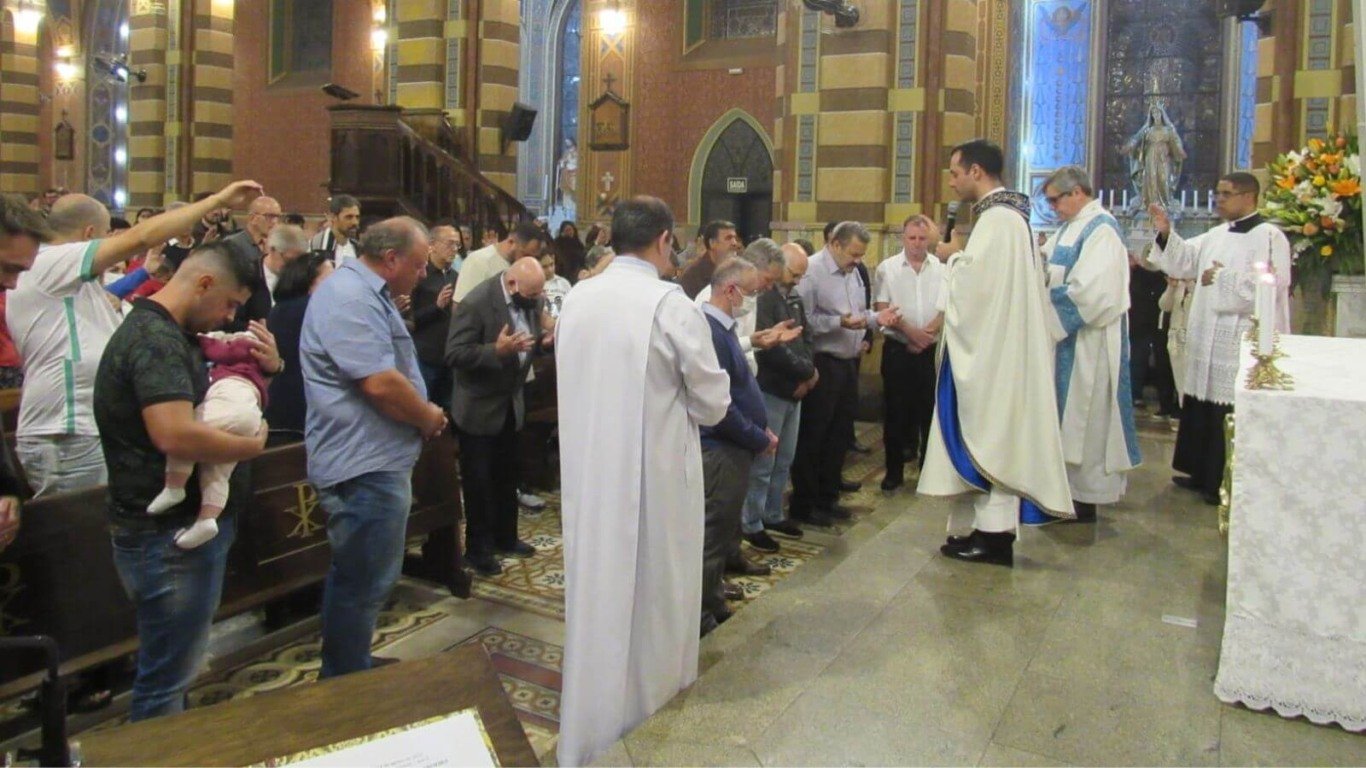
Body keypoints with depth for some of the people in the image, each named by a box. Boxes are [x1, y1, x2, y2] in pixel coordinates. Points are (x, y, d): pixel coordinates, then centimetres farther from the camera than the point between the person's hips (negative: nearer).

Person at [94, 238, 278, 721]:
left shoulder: (165, 334, 13)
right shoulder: (155, 338, -20)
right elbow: (176, 435, -35)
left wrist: (264, 367, 2)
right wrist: (252, 445, -18)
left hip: (186, 526, 11)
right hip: (169, 536, -11)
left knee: (173, 671, 23)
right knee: (165, 680, 2)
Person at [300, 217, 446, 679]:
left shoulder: (365, 293, 16)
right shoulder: (350, 299, -19)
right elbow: (381, 383, -27)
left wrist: (423, 415, 9)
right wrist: (428, 417, -11)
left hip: (370, 462, 12)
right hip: (366, 466, -12)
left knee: (355, 580, 22)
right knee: (364, 585, 0)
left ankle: (344, 675, 37)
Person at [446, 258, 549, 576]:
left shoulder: (533, 300, -5)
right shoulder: (476, 303, -24)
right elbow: (454, 354, -25)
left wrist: (542, 341, -14)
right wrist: (497, 350, -37)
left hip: (510, 403, 6)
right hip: (478, 407, -6)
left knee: (506, 475, 18)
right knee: (478, 479, 6)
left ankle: (505, 537, 34)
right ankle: (477, 548, 20)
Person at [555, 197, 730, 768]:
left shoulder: (574, 300, 1)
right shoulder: (670, 304, -16)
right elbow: (712, 402, -9)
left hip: (587, 474, 6)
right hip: (654, 478, -5)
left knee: (594, 595, 17)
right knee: (649, 600, 9)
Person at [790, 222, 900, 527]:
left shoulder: (852, 273, 15)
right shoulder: (812, 272, -15)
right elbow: (802, 319, -23)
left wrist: (876, 318, 2)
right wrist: (838, 323, -30)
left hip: (848, 362, 9)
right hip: (822, 364, -9)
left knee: (840, 433, 15)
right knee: (812, 437, 0)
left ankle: (827, 498, 28)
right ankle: (803, 505, 11)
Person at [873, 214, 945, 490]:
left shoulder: (941, 269, 4)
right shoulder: (887, 268, 0)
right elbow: (882, 310, -5)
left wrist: (927, 333, -14)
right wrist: (911, 331, -15)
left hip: (931, 349, 1)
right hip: (897, 348, -1)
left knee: (929, 408, 7)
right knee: (895, 410, 4)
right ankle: (894, 470, 14)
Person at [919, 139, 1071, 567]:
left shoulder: (997, 219, -16)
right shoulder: (1008, 215, 16)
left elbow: (973, 282, -23)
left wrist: (952, 256, -6)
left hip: (993, 351, -10)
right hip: (1000, 348, 10)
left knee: (990, 435, -5)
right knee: (997, 436, 12)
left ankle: (993, 536, 1)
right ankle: (994, 530, 18)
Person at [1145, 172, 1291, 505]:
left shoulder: (1269, 237, -9)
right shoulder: (1217, 235, 16)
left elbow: (1270, 283, -21)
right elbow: (1185, 260, 17)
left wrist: (1223, 278, -14)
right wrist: (1166, 232, 3)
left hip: (1240, 344, -8)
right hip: (1208, 338, 9)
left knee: (1230, 413, -5)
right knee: (1201, 407, 13)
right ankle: (1202, 475, 26)